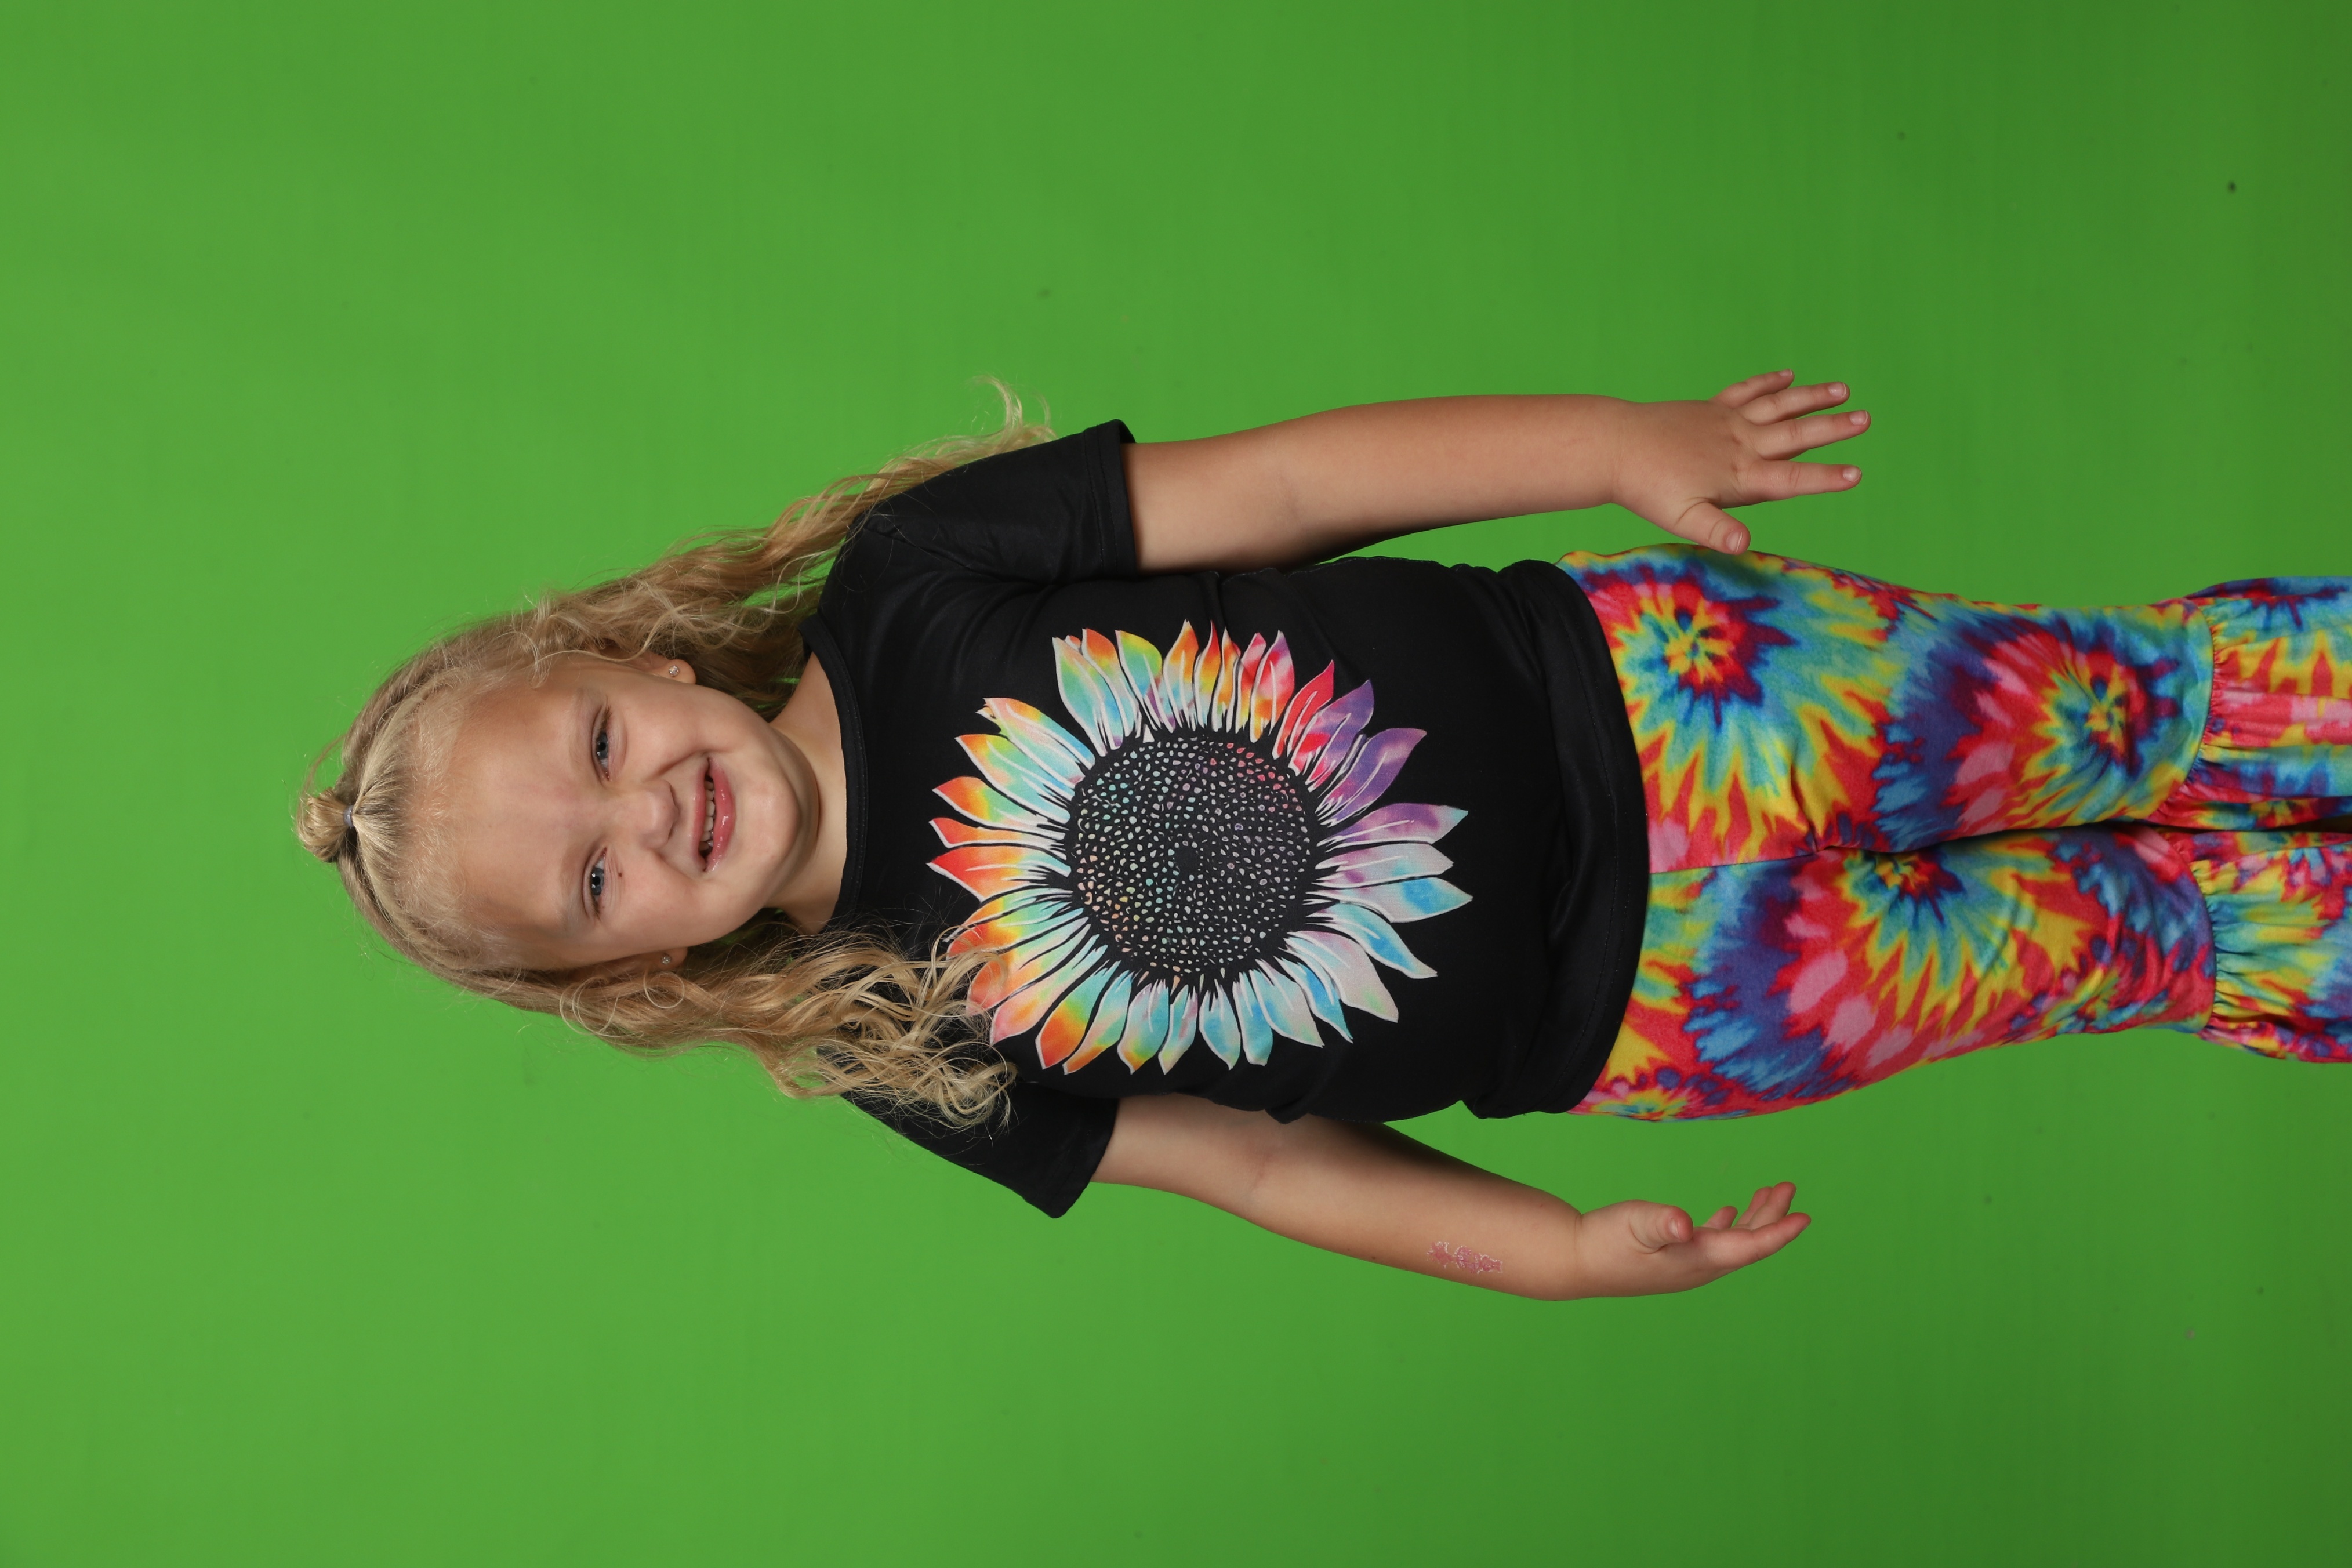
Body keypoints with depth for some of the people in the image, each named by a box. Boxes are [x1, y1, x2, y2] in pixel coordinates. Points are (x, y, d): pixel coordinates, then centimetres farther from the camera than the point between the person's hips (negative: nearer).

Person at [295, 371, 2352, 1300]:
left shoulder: (906, 582, -12)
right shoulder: (894, 1038, -6)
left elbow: (1274, 484, -12)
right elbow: (1241, 1154, 0)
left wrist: (1624, 440, -18)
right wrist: (1546, 1250, -7)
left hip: (1621, 693, 0)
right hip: (1616, 1014, 0)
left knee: (2131, 703, 10)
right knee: (2136, 929, 10)